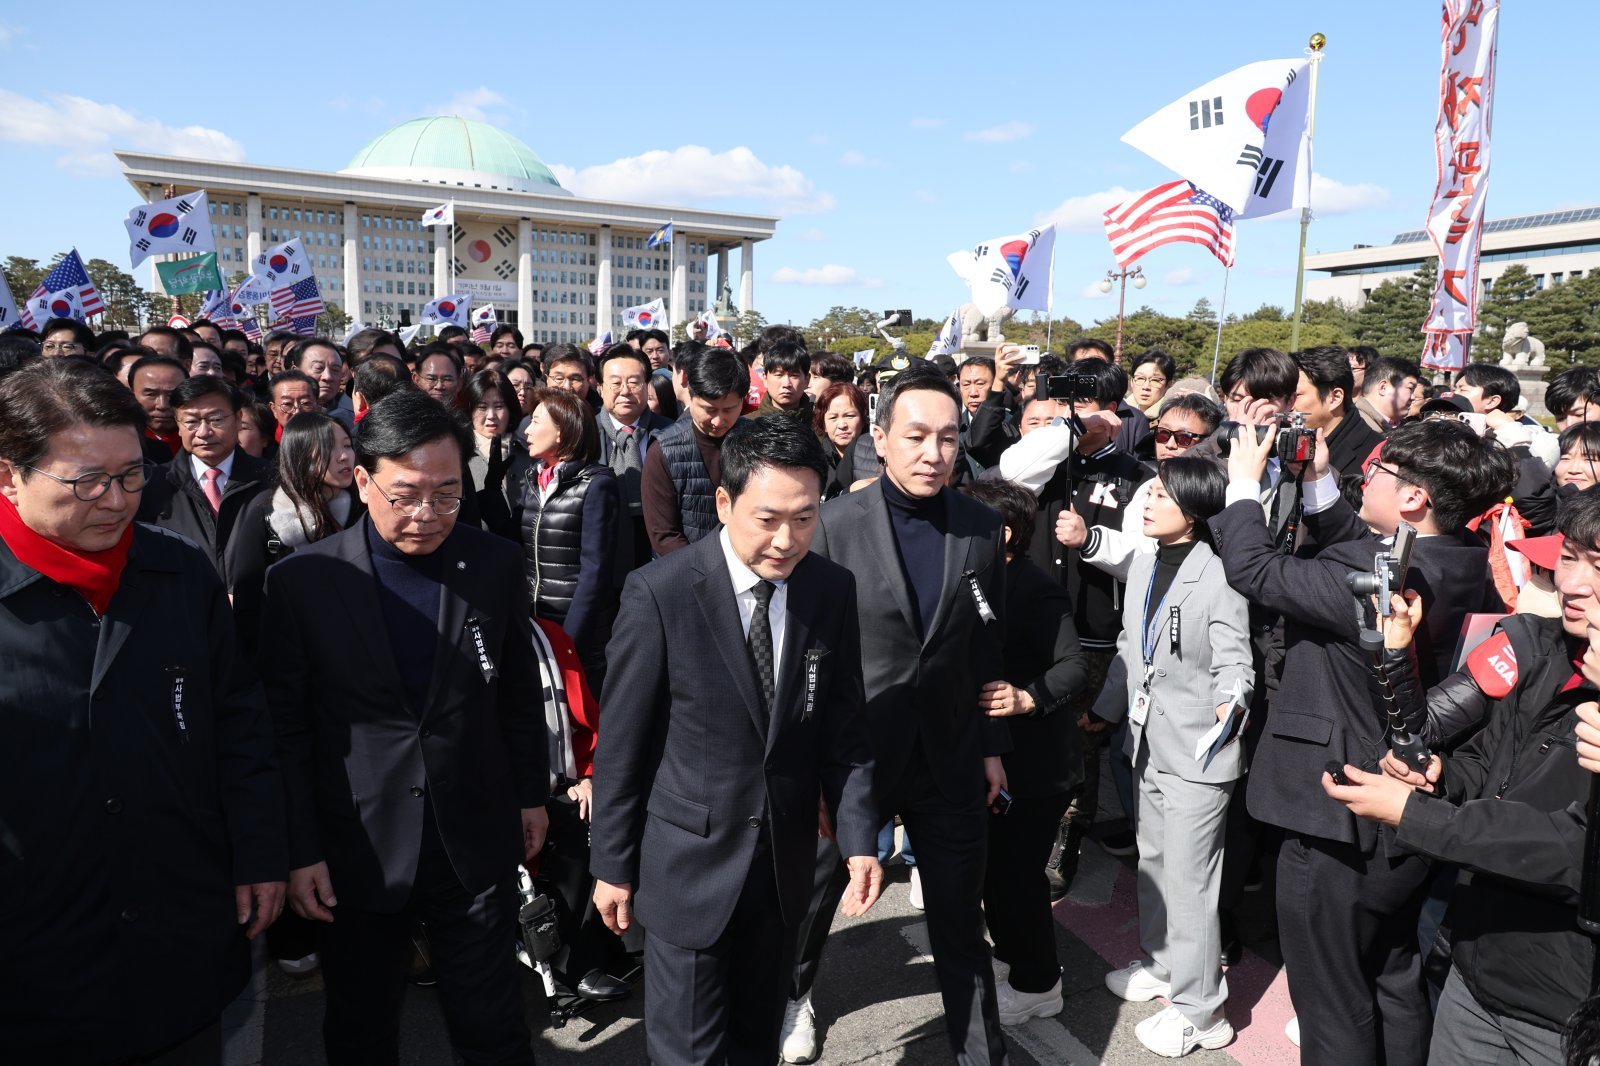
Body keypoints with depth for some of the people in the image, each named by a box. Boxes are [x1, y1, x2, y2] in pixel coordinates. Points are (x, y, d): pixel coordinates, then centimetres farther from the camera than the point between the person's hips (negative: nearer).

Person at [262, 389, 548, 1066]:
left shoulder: (494, 565, -4)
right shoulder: (302, 581, -9)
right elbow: (286, 727, -4)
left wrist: (531, 796, 10)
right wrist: (299, 851, -4)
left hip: (476, 844, 1)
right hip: (356, 853, 0)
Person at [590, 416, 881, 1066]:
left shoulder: (834, 590, -7)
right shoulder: (660, 592, -18)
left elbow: (842, 726, 1)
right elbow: (622, 740, -11)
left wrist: (860, 838, -6)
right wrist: (612, 864, -4)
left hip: (785, 859, 4)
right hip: (688, 859, -3)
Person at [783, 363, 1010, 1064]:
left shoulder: (983, 529, -4)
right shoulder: (835, 525, -13)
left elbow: (988, 647, 4)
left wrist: (992, 745, 7)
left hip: (950, 760, 1)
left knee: (960, 919, 14)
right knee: (815, 892, 21)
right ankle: (792, 994, 50)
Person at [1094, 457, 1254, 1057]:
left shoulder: (1218, 575, -17)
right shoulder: (1143, 567, 5)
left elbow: (1234, 662, -15)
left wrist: (1229, 703, -35)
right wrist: (1104, 709, 20)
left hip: (1198, 750, -8)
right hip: (1151, 741, 8)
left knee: (1188, 880, 0)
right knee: (1153, 861, 21)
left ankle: (1198, 1012, 16)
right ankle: (1160, 963, 41)